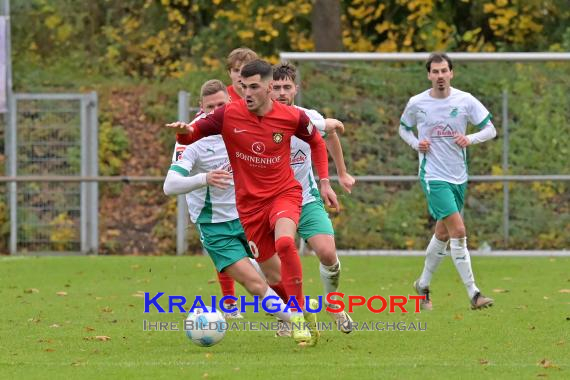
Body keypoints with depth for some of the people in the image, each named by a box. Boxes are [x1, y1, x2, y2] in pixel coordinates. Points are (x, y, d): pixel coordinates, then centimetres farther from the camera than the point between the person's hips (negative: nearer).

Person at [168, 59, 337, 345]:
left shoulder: (292, 117, -9)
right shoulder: (229, 115, -11)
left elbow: (316, 142, 10)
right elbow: (193, 134, -6)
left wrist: (324, 182, 7)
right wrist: (185, 131, -30)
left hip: (284, 193, -2)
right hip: (250, 203, 2)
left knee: (284, 243, -33)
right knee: (273, 276, 5)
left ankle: (299, 312, -21)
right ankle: (303, 313, 32)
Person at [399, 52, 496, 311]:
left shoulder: (465, 100, -2)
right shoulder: (417, 103, -3)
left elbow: (490, 130, 0)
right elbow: (403, 128, 15)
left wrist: (470, 139, -19)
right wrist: (416, 143, -6)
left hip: (459, 177, 4)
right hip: (433, 176, -4)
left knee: (443, 233, 13)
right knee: (458, 231, -15)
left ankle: (423, 284, 33)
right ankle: (473, 294, -14)